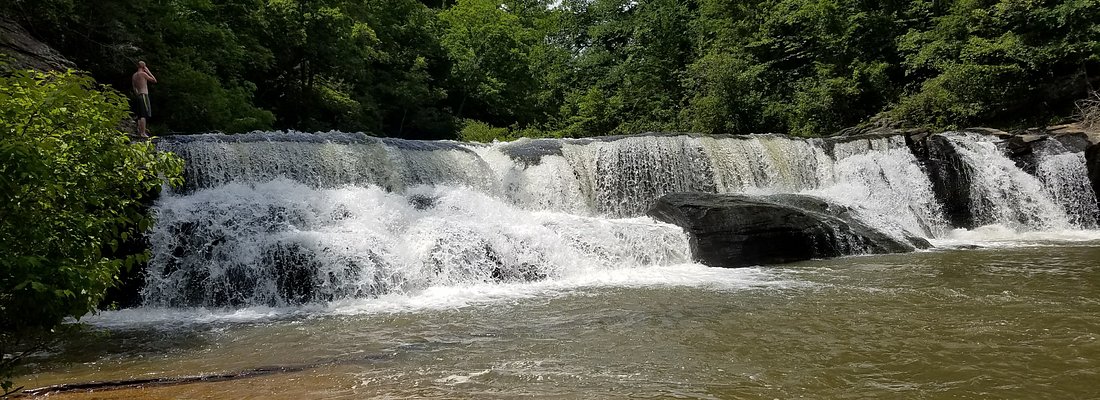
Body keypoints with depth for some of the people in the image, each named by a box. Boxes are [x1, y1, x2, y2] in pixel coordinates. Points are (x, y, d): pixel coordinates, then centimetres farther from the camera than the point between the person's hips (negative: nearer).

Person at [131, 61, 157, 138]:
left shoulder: (134, 75, 16)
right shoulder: (143, 74, -7)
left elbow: (134, 88, 16)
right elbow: (154, 80, -3)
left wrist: (136, 94, 18)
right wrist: (148, 72, 3)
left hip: (137, 96, 8)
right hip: (143, 95, -8)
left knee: (139, 116, 10)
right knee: (143, 115, -11)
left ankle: (139, 132, 9)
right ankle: (143, 133, -15)